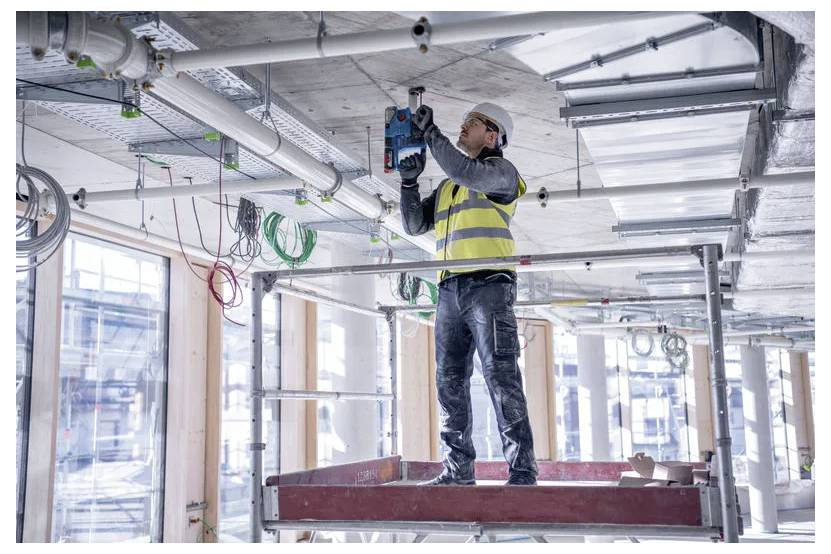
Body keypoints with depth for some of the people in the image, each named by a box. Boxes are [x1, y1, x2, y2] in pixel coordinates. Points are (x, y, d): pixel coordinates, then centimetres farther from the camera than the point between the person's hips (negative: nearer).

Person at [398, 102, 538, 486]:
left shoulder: (501, 170, 6)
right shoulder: (446, 186, 27)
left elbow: (465, 172, -16)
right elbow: (415, 225, 22)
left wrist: (430, 131, -9)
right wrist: (409, 182, 8)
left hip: (488, 285, -7)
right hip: (450, 289, 7)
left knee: (501, 376, -11)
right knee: (450, 381, 4)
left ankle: (522, 470, -9)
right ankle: (458, 469, 10)